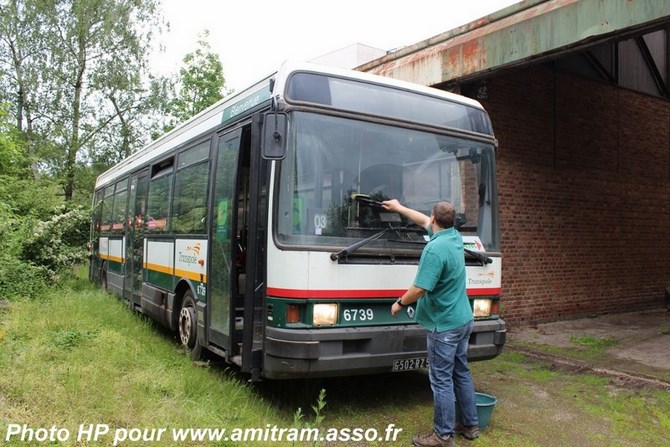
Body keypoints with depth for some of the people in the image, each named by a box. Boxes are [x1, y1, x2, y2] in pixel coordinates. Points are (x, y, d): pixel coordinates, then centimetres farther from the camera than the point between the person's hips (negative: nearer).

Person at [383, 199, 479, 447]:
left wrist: (400, 303, -5)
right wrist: (399, 208, 31)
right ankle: (470, 425, 30)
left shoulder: (435, 248, -23)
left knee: (442, 380, 1)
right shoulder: (455, 237, 5)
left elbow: (420, 289, -24)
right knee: (461, 373, 18)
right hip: (463, 320, 9)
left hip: (444, 325, -9)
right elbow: (424, 221, 21)